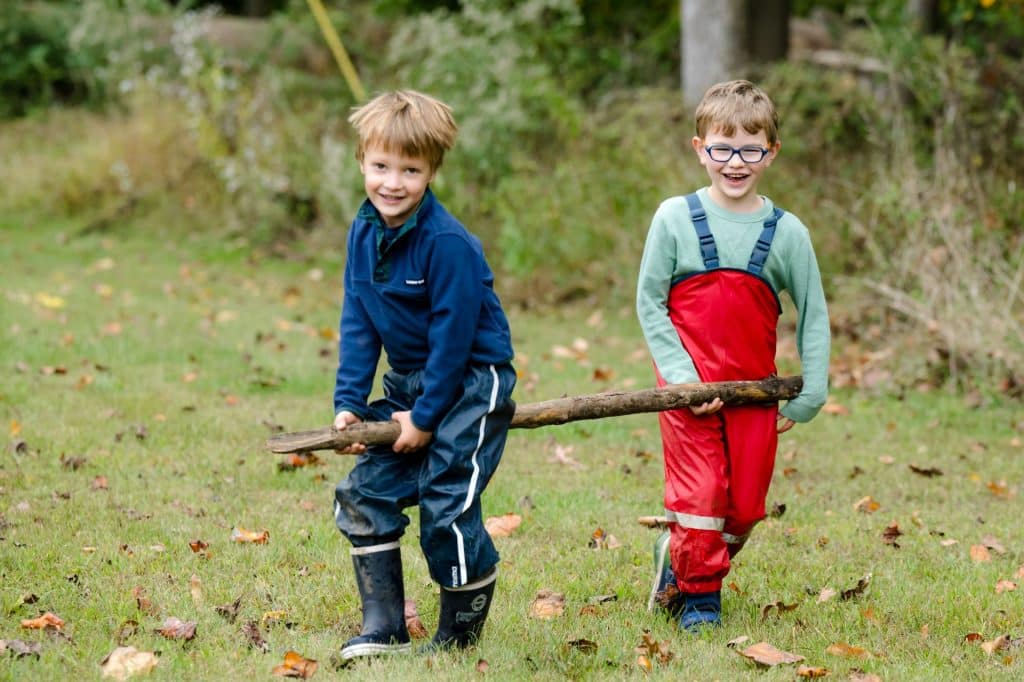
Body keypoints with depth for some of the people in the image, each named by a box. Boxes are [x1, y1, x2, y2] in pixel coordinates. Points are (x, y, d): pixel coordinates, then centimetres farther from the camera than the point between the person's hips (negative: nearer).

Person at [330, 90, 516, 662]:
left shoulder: (447, 243, -23)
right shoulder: (364, 232, 1)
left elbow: (453, 335, -20)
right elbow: (358, 324, 5)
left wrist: (426, 415, -16)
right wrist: (349, 401, -2)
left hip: (472, 383, -8)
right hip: (409, 381, 8)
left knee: (447, 507, -13)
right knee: (365, 493, 3)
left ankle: (462, 635, 5)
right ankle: (384, 629, 10)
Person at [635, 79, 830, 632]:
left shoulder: (787, 232, -2)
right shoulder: (675, 218, -5)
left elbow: (813, 315, 5)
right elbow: (649, 302, -2)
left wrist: (808, 396, 1)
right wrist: (681, 376, -11)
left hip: (756, 390, 2)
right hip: (690, 388, -2)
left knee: (745, 505, 7)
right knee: (699, 496, -6)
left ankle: (677, 555, 34)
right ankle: (698, 597, 15)